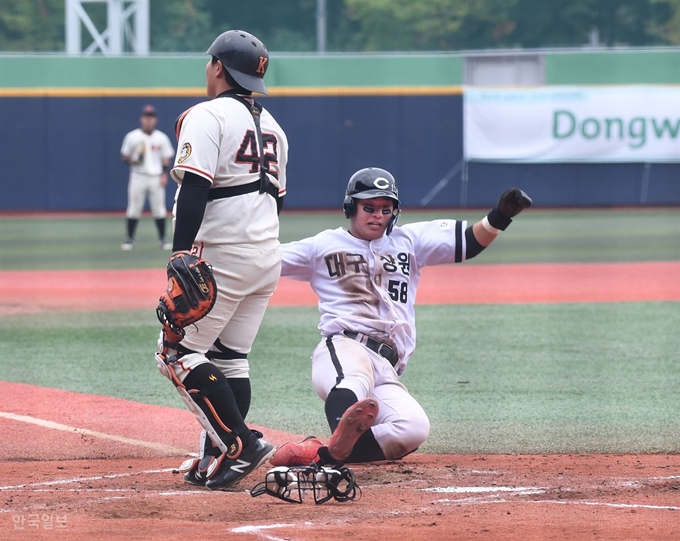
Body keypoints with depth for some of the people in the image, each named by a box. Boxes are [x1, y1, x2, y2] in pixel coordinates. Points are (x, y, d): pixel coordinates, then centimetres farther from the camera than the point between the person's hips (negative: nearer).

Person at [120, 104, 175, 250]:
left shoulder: (161, 138, 6)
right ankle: (129, 239, 5)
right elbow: (124, 155, 6)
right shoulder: (132, 137, 1)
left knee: (159, 209, 3)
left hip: (156, 177, 1)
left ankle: (163, 239, 11)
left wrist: (164, 174, -3)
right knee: (133, 209, -2)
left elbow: (166, 158, 8)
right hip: (138, 176, -1)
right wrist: (130, 160, -15)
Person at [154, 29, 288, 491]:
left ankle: (240, 443, -14)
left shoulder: (207, 116, -10)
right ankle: (217, 459, 8)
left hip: (222, 257, -9)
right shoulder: (271, 125, 17)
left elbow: (195, 189, -20)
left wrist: (180, 254, -24)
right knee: (230, 358, 11)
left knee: (178, 352, -4)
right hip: (268, 259, 9)